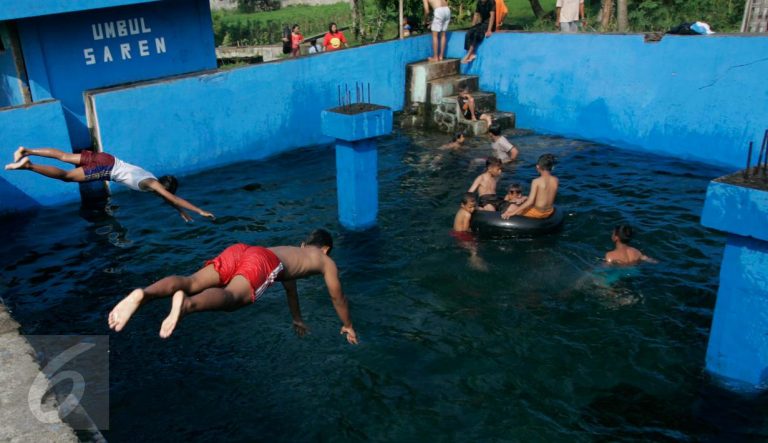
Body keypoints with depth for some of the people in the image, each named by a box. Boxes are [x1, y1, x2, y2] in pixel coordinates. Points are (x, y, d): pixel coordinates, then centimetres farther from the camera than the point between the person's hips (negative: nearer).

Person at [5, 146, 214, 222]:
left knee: (65, 157, 15)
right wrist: (200, 211, -15)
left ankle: (26, 151, 20)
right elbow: (174, 198, -15)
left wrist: (182, 212, 29)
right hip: (106, 167, -8)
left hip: (106, 159, 8)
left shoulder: (154, 181, 14)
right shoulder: (153, 184, -8)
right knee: (66, 176, -8)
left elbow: (167, 198, 29)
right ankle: (28, 165, -14)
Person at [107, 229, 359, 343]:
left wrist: (297, 319, 72)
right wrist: (348, 326, 54)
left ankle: (142, 295, -39)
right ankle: (186, 304, -60)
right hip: (263, 262, -6)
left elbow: (289, 285, 60)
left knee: (192, 283, -13)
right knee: (231, 297, -30)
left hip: (240, 250, 6)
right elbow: (337, 297, 38)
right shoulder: (326, 261, 31)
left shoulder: (291, 251, 48)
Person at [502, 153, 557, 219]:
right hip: (549, 212, 7)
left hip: (538, 212, -7)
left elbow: (530, 202, -24)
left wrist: (513, 212, -22)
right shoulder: (555, 180, -4)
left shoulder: (536, 181, -21)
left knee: (512, 208, 7)